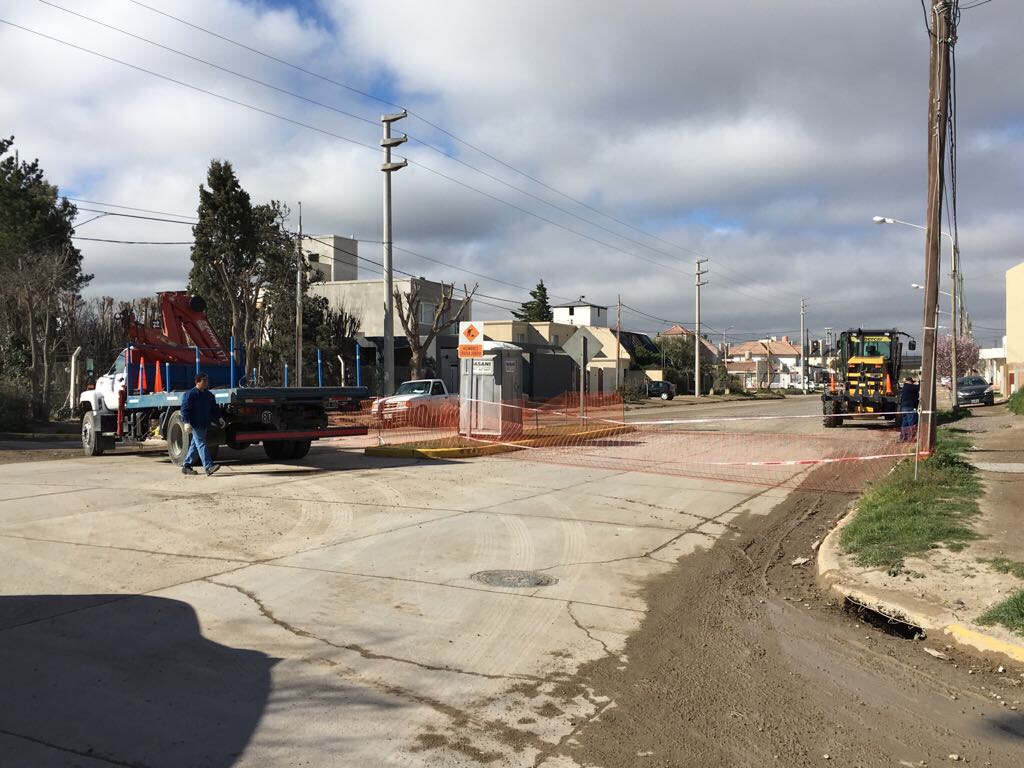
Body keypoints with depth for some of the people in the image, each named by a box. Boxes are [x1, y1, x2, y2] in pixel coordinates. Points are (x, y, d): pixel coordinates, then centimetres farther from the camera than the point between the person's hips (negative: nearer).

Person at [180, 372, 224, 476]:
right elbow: (185, 409, -13)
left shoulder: (209, 395, 14)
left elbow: (214, 408, 21)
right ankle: (208, 467, -21)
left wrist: (219, 418, 9)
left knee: (195, 446, 13)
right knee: (201, 445, -13)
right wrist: (186, 422, -22)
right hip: (195, 425, -8)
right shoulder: (190, 394, -8)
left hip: (204, 424, 8)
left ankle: (186, 466, 22)